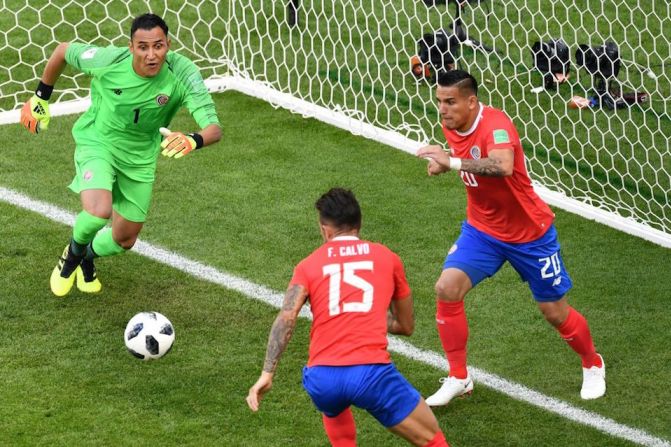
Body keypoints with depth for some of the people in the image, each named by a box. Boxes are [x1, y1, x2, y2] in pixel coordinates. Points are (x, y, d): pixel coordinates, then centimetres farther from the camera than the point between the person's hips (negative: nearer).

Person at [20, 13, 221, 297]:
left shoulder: (183, 74, -29)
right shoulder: (108, 60, -28)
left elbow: (214, 129, -35)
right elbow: (63, 50, -7)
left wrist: (192, 141, -58)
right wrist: (41, 98, 4)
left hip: (140, 158, 3)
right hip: (97, 143, -3)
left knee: (124, 241, 14)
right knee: (99, 211, -31)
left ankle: (86, 258, 51)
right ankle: (73, 252, 5)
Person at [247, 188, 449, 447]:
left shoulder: (308, 265, 17)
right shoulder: (386, 257, 19)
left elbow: (286, 317, -1)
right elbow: (406, 326, 27)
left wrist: (267, 374, -5)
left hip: (320, 377, 2)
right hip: (371, 372, -2)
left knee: (334, 406, 40)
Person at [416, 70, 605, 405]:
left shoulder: (495, 124, -29)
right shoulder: (452, 127, -7)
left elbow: (503, 166, -51)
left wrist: (452, 162, -51)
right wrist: (443, 163, -3)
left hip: (530, 234, -5)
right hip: (482, 229, 6)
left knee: (554, 312, 7)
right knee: (447, 289, -16)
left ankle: (593, 366, 38)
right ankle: (458, 378, 1)